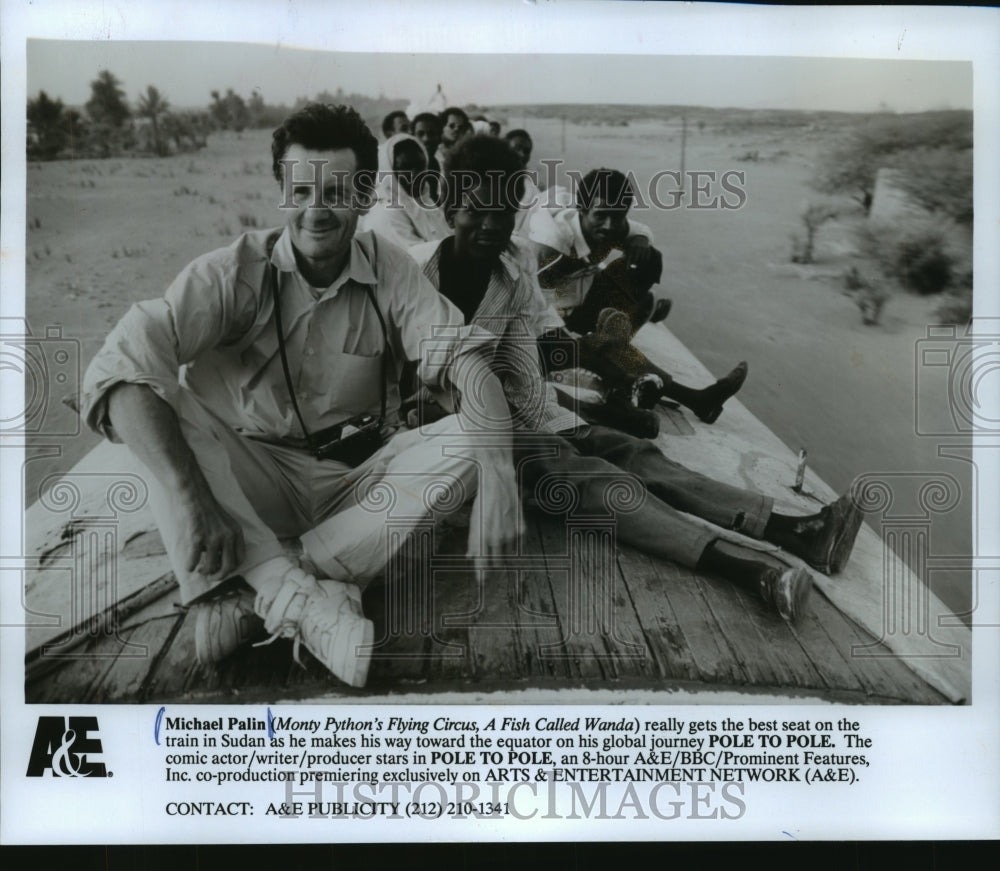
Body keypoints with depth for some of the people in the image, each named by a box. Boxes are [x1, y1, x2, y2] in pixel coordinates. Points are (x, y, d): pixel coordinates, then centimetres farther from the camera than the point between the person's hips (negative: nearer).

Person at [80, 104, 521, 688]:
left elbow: (463, 355, -17)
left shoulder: (391, 271, -5)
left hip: (360, 481, 2)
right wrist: (190, 497, -38)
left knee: (470, 438, -23)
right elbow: (121, 370, -25)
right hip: (257, 483, -1)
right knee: (166, 402, -24)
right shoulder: (236, 272, -12)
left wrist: (497, 466, -37)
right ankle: (299, 597, -35)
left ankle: (265, 596, -27)